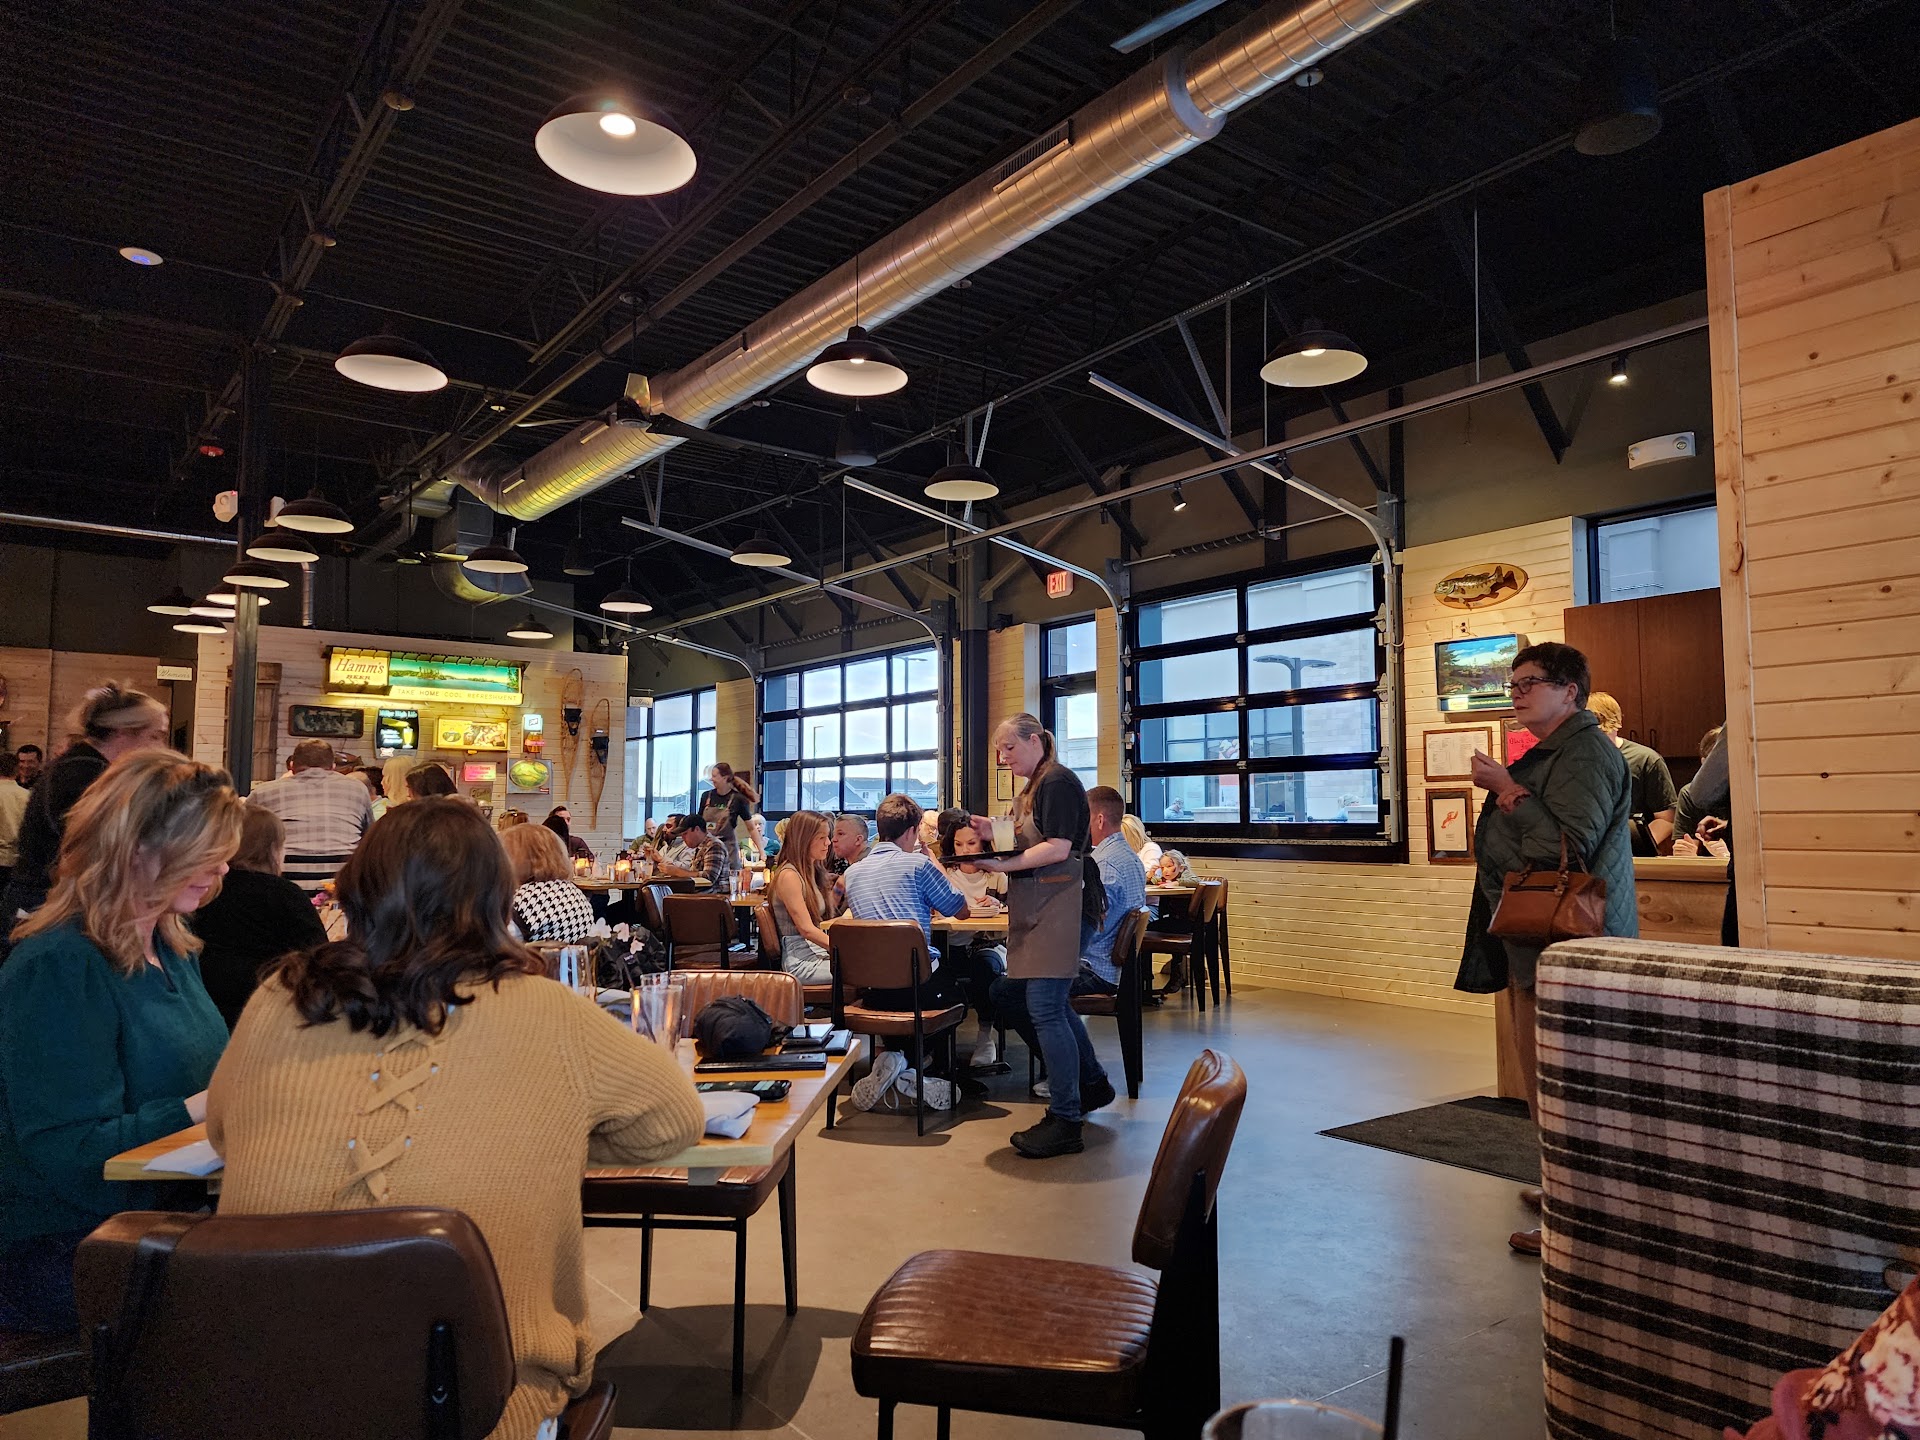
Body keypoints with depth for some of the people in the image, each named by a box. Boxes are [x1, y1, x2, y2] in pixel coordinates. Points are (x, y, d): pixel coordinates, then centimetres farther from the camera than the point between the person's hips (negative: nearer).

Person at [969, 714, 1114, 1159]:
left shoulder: (1059, 783, -11)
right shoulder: (1033, 789, 19)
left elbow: (1058, 849, -21)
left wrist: (1002, 865, -24)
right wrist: (995, 834, 4)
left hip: (1059, 909, -10)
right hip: (1038, 912, 10)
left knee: (1044, 1009, -10)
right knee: (1054, 1004, 18)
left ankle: (1065, 1120, -3)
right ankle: (1092, 1084, 34)